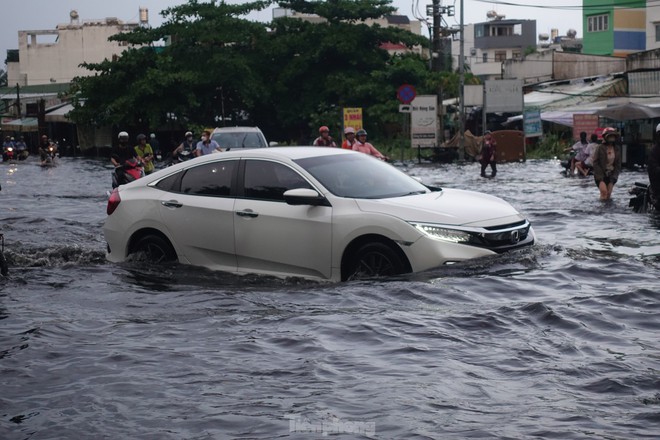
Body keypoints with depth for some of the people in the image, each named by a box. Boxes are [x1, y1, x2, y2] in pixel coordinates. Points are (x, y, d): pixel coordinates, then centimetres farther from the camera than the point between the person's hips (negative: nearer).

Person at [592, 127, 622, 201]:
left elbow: (618, 164, 6)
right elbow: (595, 162, -9)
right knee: (604, 192, -17)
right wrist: (600, 177, -13)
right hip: (601, 175, -4)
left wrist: (614, 176, -4)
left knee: (609, 194, 4)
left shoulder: (617, 149, 1)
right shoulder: (601, 148, -11)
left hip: (611, 175, 4)